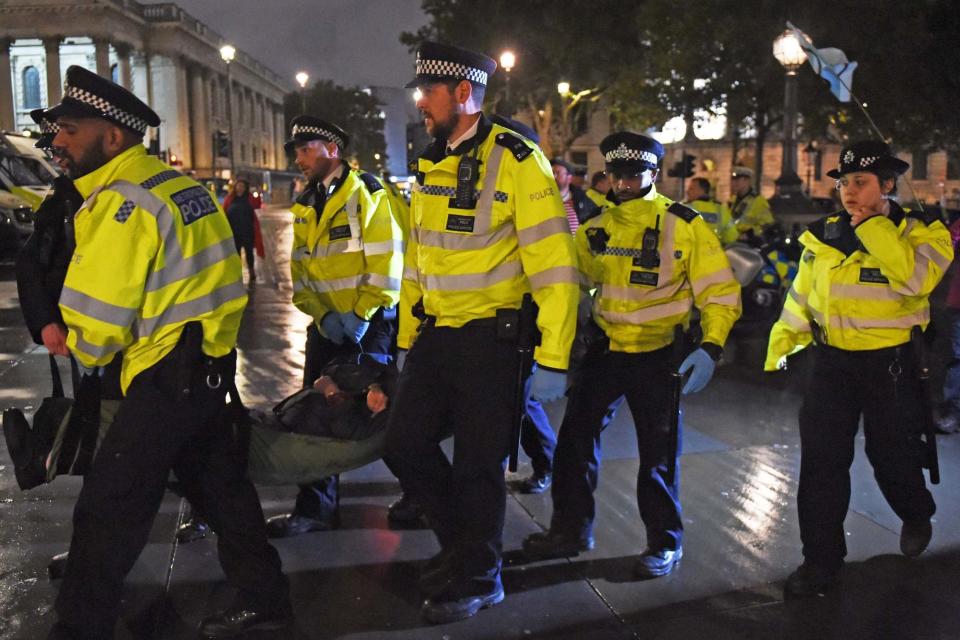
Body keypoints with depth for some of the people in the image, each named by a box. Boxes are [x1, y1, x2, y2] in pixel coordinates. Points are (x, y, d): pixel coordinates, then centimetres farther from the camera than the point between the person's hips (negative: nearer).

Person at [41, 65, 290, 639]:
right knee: (220, 477, 19)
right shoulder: (182, 183, 10)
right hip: (209, 361, 10)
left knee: (108, 508, -1)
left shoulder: (122, 202, -18)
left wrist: (84, 354, 3)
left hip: (168, 374, -10)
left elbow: (98, 318, -17)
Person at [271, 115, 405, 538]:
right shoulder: (305, 207, 11)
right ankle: (315, 509, 14)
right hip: (326, 324, 6)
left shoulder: (368, 194, -10)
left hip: (370, 324, -6)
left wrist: (360, 316, -18)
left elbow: (386, 264, -16)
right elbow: (300, 270, 8)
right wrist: (322, 315, -7)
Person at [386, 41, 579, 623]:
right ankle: (463, 540, 33)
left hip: (490, 336, -7)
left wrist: (552, 358, -19)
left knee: (477, 462, 3)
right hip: (435, 335, 7)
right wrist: (407, 342, 17)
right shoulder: (432, 165, 11)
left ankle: (478, 577, 25)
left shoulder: (516, 160, -13)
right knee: (407, 441, 9)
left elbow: (553, 264, -17)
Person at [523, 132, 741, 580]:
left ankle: (665, 544, 22)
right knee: (575, 436, 6)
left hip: (658, 355, -4)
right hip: (606, 348, 5)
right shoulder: (597, 228, 3)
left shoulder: (684, 226, -11)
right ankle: (571, 530, 23)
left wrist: (710, 349, -21)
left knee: (658, 454, 4)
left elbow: (720, 291, -9)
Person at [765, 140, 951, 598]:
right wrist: (779, 349, 11)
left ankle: (916, 515, 45)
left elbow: (916, 278, -30)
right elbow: (800, 297, 12)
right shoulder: (824, 234, 3)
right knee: (821, 461, 1)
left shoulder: (921, 231, -8)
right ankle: (822, 559, 13)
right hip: (832, 360, 3)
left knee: (891, 453, 11)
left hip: (890, 363, -3)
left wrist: (873, 225, -25)